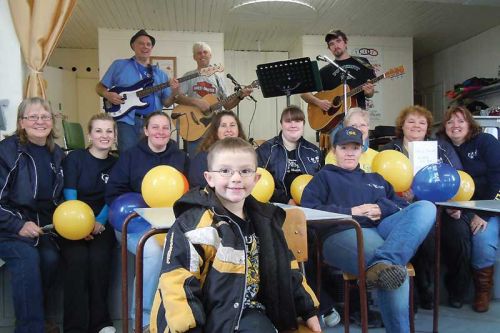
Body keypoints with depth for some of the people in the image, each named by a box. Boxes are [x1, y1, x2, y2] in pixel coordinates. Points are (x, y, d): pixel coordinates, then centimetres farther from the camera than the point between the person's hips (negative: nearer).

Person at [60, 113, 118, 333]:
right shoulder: (75, 158, 1)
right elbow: (70, 196, -7)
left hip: (101, 224, 2)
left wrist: (98, 223, -15)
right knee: (77, 259, -27)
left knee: (99, 258, -25)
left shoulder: (115, 164, 9)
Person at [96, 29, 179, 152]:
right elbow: (100, 87, 12)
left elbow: (166, 103, 13)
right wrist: (107, 95, -10)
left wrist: (174, 93, -8)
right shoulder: (119, 65, 9)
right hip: (128, 121, -3)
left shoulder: (160, 74, 16)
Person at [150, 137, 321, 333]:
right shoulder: (194, 224, -15)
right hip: (205, 315, -6)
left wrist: (308, 310, 19)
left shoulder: (264, 221, 8)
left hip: (248, 313, 6)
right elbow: (177, 282, -17)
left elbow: (285, 269, 17)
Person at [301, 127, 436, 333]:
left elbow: (403, 207, 24)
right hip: (343, 234, -5)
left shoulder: (376, 178, 36)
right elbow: (307, 208, 4)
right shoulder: (324, 176, 23)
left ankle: (382, 264, -46)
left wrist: (382, 209, 0)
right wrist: (351, 211, -4)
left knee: (426, 207, -26)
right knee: (396, 267, -36)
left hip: (381, 230, 5)